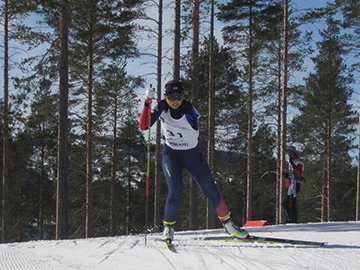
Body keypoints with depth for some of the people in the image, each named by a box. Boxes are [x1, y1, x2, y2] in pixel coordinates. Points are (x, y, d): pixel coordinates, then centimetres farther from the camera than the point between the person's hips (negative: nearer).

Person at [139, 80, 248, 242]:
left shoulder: (189, 110, -17)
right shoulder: (161, 108, -12)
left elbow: (195, 133, -23)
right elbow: (143, 126, -22)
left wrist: (191, 119, -38)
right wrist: (147, 104, -31)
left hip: (193, 154, 1)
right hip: (171, 154, 0)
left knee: (210, 189, 1)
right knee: (175, 191, -19)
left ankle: (228, 223, 17)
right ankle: (168, 227, 0)